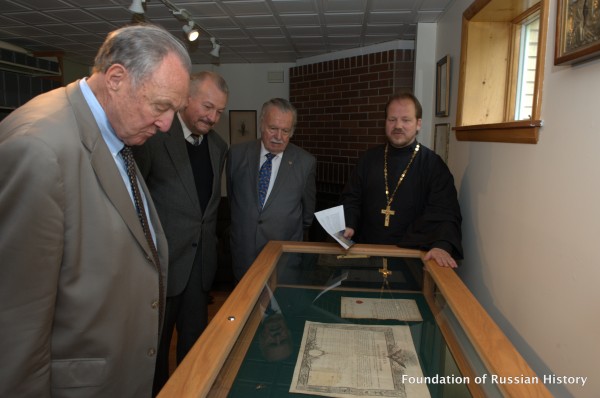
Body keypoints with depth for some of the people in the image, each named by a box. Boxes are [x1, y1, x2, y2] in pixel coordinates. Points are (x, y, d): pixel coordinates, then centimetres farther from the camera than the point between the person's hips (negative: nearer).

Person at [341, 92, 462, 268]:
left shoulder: (433, 164, -2)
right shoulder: (369, 158, 9)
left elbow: (445, 213, -10)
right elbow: (351, 199, 11)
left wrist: (442, 245, -28)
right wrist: (348, 226, -7)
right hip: (367, 250, 1)